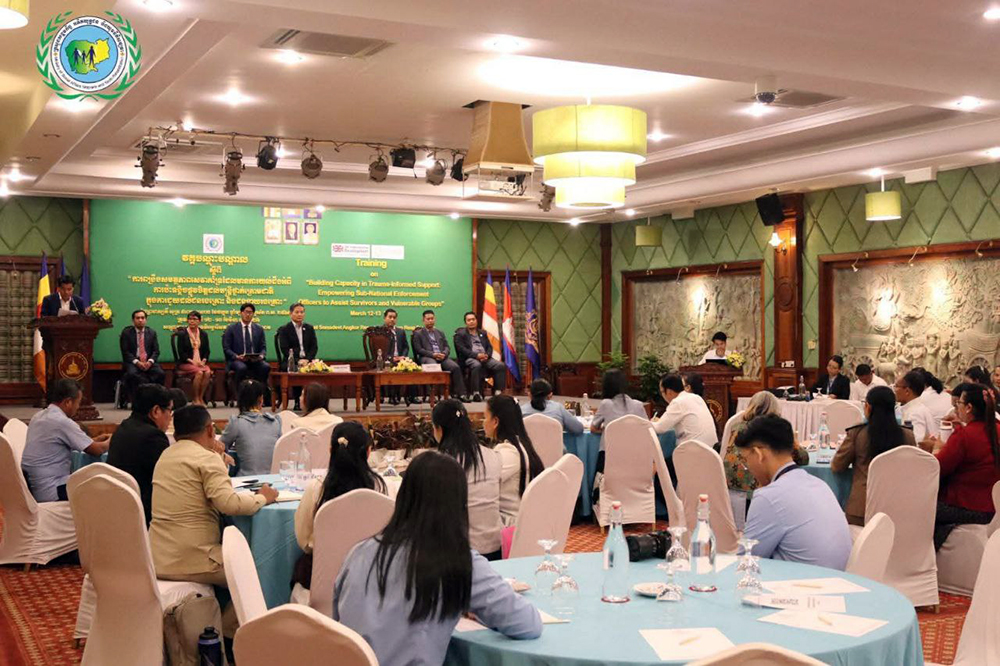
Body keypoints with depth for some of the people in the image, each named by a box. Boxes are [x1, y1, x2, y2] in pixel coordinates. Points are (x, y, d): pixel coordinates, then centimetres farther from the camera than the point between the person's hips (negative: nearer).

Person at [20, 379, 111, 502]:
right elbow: (97, 450, -13)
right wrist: (110, 441, 7)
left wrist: (95, 440, 20)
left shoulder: (38, 417, 9)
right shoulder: (63, 422, -18)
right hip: (49, 493, -9)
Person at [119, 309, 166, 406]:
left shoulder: (152, 333, 13)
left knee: (161, 373, -26)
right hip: (132, 362, -3)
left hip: (148, 362, 3)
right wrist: (137, 362, -17)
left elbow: (156, 351, 8)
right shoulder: (126, 332, 4)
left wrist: (150, 361, -12)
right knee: (132, 374, -36)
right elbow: (125, 352, -3)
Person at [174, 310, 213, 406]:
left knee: (207, 372, -30)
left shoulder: (204, 334, 14)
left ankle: (201, 398, -19)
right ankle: (195, 399, -21)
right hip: (185, 363, -3)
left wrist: (203, 361, -7)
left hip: (201, 363, 3)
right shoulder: (182, 334, 3)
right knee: (199, 372, -33)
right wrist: (192, 361, -16)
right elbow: (181, 352, -4)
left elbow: (207, 351, 13)